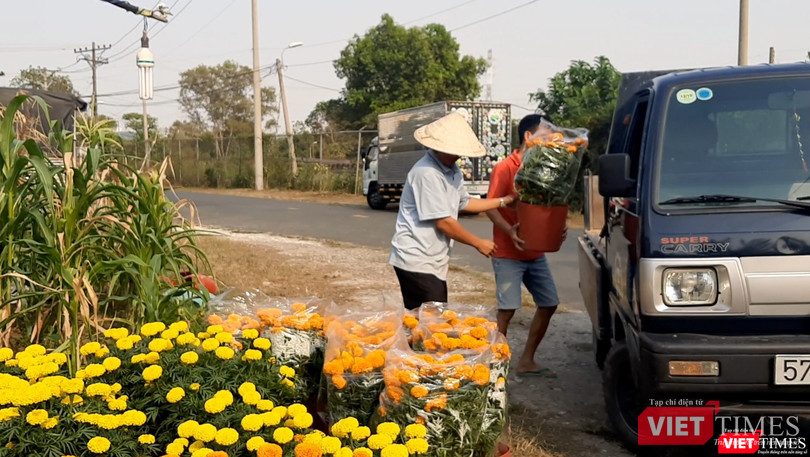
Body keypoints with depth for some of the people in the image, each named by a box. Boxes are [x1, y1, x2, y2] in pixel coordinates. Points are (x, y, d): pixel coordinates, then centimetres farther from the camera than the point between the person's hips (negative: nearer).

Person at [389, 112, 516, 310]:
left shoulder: (452, 169, 10)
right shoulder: (427, 174, -21)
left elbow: (464, 203, 22)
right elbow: (443, 222, -20)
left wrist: (503, 201, 16)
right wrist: (478, 243, -9)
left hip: (433, 260, 10)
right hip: (416, 260, -10)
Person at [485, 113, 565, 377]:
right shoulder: (505, 168, -11)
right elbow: (490, 207, -15)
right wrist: (509, 230, -31)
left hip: (536, 254, 8)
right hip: (508, 254, -8)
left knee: (548, 304, 11)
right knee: (507, 310, -9)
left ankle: (526, 361, 23)